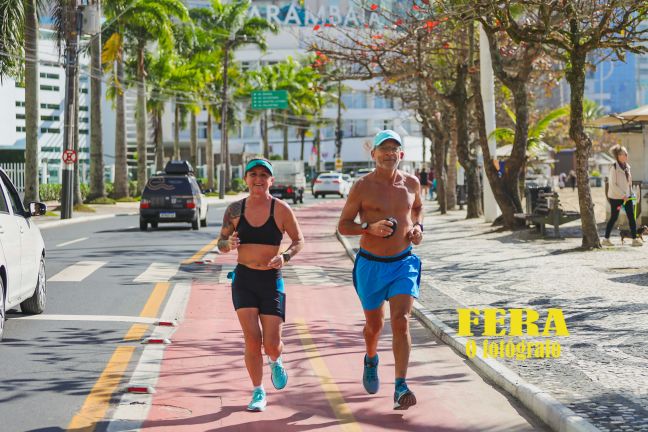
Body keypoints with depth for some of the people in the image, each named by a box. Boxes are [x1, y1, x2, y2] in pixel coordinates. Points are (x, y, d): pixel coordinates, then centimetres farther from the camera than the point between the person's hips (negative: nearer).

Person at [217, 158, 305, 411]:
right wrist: (229, 244, -15)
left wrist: (285, 257, -15)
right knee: (252, 338, -9)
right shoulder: (235, 209, 1)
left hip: (272, 281, -1)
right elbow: (221, 243, 9)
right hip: (243, 279, 1)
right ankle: (258, 392, 8)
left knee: (272, 345, -3)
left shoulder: (281, 209, -5)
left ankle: (275, 362, 36)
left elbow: (299, 240, 4)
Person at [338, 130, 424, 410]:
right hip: (371, 264, -1)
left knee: (401, 321, -15)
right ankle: (371, 360, 49)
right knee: (375, 324, 15)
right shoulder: (362, 187, -9)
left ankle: (400, 387, -17)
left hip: (403, 263, 1)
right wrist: (370, 228, -22)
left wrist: (418, 227, 3)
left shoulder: (411, 183, 1)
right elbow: (343, 226, -4)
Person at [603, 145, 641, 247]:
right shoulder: (614, 168, -16)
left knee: (631, 217, 1)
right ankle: (606, 239, 14)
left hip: (626, 196, 7)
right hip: (616, 197, -7)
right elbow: (613, 185, -18)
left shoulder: (627, 166, 7)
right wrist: (623, 195, -21)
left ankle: (635, 239, 3)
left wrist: (630, 193, 13)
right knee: (613, 218, 2)